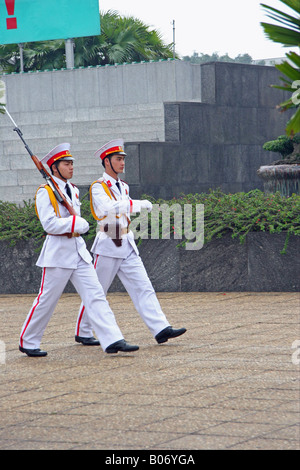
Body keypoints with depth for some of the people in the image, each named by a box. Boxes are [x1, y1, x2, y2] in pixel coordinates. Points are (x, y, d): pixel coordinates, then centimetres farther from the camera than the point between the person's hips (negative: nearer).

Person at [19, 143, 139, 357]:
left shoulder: (73, 190, 15)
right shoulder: (45, 192, -8)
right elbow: (50, 224, -17)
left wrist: (79, 224, 4)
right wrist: (76, 223, -15)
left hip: (79, 249, 7)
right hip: (57, 251, -7)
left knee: (95, 295, -3)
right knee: (47, 299, 2)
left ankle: (113, 340, -8)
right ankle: (27, 342, 17)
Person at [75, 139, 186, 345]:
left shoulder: (124, 187, 15)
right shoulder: (98, 187, -9)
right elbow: (106, 208, -29)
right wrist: (137, 204, -34)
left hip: (127, 245, 7)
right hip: (108, 246, -7)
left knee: (143, 287, -5)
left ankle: (161, 329, -13)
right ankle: (83, 333, 16)